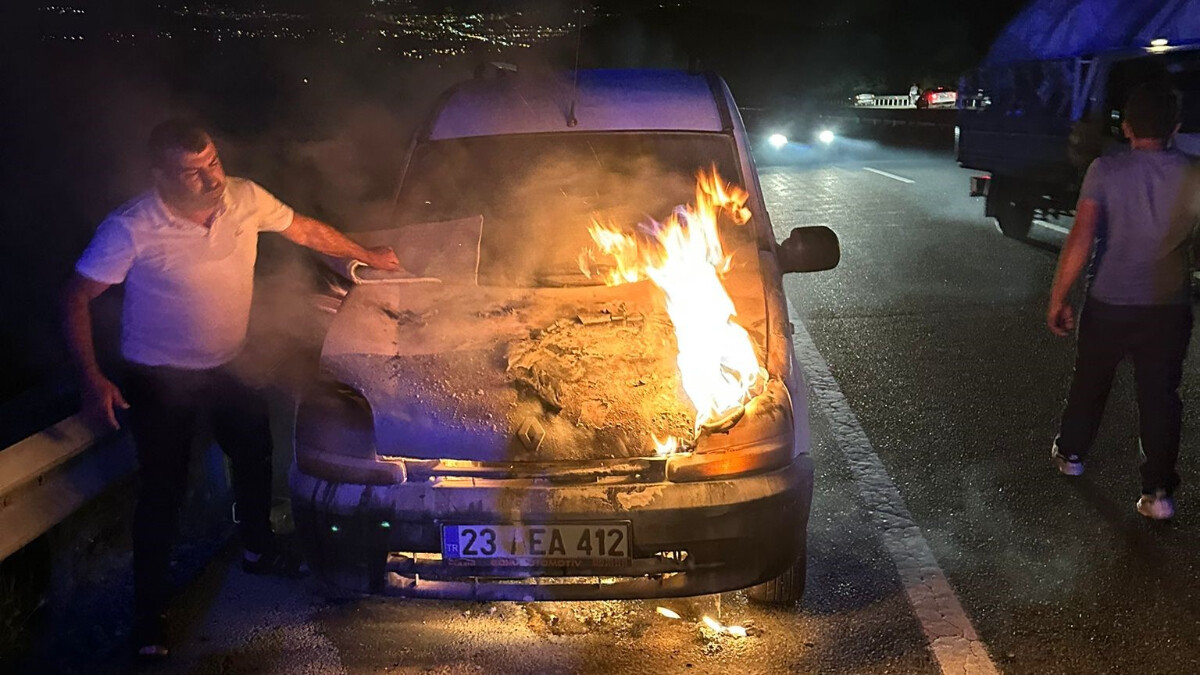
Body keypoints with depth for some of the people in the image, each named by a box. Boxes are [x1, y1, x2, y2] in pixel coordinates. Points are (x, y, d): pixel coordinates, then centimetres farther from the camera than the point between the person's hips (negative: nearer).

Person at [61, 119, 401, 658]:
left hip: (228, 368, 5)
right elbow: (76, 297, -16)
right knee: (162, 492, 1)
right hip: (161, 381, -5)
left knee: (255, 456, 20)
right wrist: (92, 380, -23)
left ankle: (258, 550, 48)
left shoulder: (245, 198, -13)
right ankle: (148, 615, 19)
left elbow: (304, 230, 4)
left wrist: (368, 256, 13)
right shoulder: (131, 229, -25)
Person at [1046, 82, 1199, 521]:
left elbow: (1080, 241, -20)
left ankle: (1070, 453, 37)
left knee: (1090, 383, 19)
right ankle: (1158, 491, 9)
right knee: (1160, 395, 8)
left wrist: (1058, 299, -12)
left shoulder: (1106, 171, -13)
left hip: (1109, 304, -1)